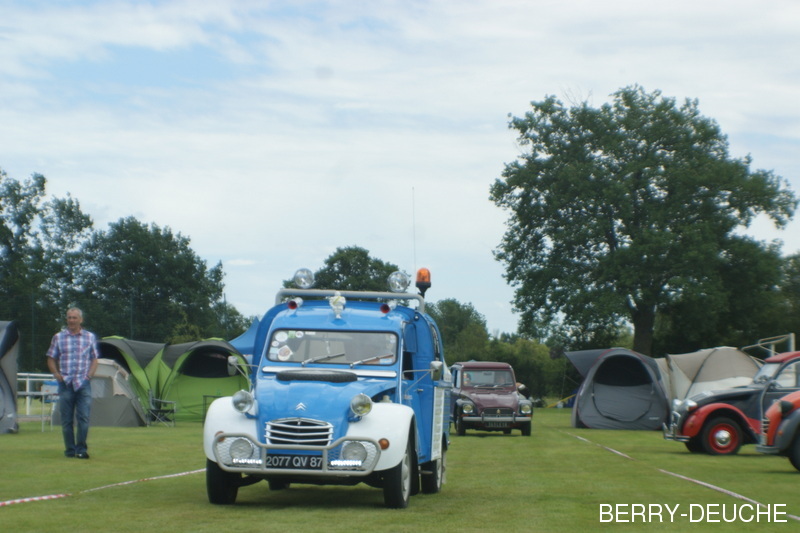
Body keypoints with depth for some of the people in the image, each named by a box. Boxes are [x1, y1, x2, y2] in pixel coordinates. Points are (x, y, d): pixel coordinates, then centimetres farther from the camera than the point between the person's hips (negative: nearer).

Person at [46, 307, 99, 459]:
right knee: (66, 419, 2)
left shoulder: (90, 337, 8)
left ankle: (81, 449, -5)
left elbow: (94, 360, 13)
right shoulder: (58, 337, 7)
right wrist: (57, 374, -3)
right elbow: (51, 359, 12)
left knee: (83, 417, -9)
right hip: (65, 384, 1)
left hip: (83, 384, -1)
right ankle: (70, 449, 9)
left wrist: (89, 375, -2)